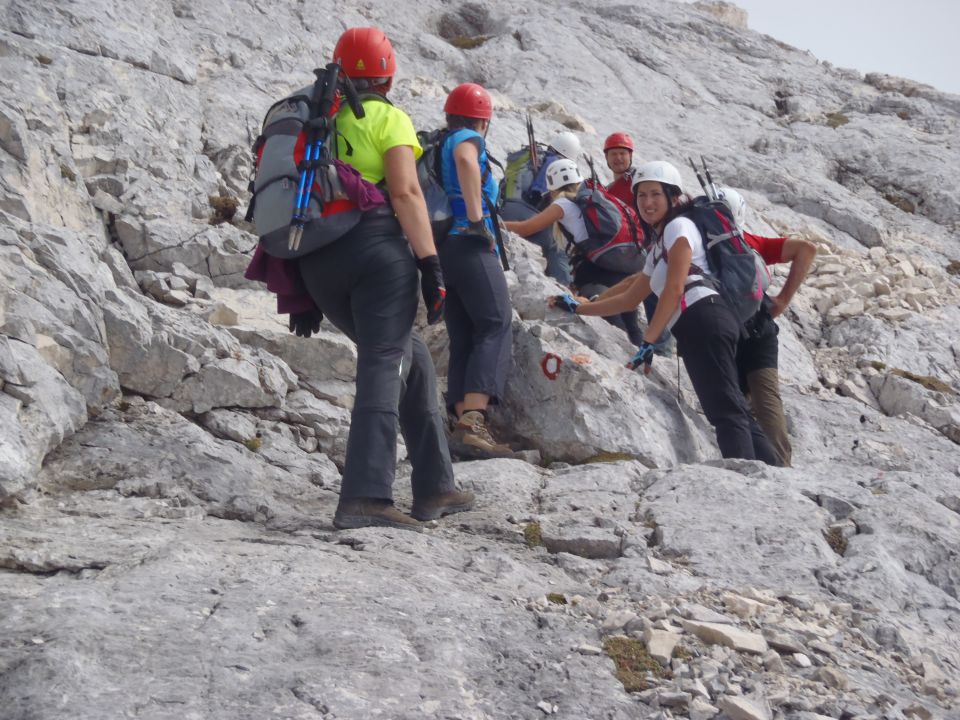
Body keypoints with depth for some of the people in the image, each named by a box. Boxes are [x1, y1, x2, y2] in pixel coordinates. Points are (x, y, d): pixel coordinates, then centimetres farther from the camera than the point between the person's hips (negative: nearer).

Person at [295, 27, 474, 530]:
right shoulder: (388, 118, 5)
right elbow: (405, 192, -10)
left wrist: (304, 291, 20)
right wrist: (431, 264, -12)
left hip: (317, 261, 6)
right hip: (376, 247, -6)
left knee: (411, 357, 17)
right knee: (383, 366, -10)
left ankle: (434, 488, 15)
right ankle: (364, 496, -25)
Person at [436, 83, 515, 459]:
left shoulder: (437, 146, 26)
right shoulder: (468, 139, 2)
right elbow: (466, 161, -23)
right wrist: (477, 218, -22)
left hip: (442, 249, 9)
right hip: (469, 245, -9)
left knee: (463, 342, 5)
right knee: (496, 329, -16)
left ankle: (464, 426, -5)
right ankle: (472, 423, -32)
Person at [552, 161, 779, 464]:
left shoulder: (679, 226, 3)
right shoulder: (658, 248, 31)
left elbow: (675, 288, -8)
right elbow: (630, 298, 38)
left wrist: (647, 341, -11)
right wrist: (579, 307, 38)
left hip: (702, 320, -9)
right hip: (696, 329, 9)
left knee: (725, 410, -20)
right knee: (732, 411, 3)